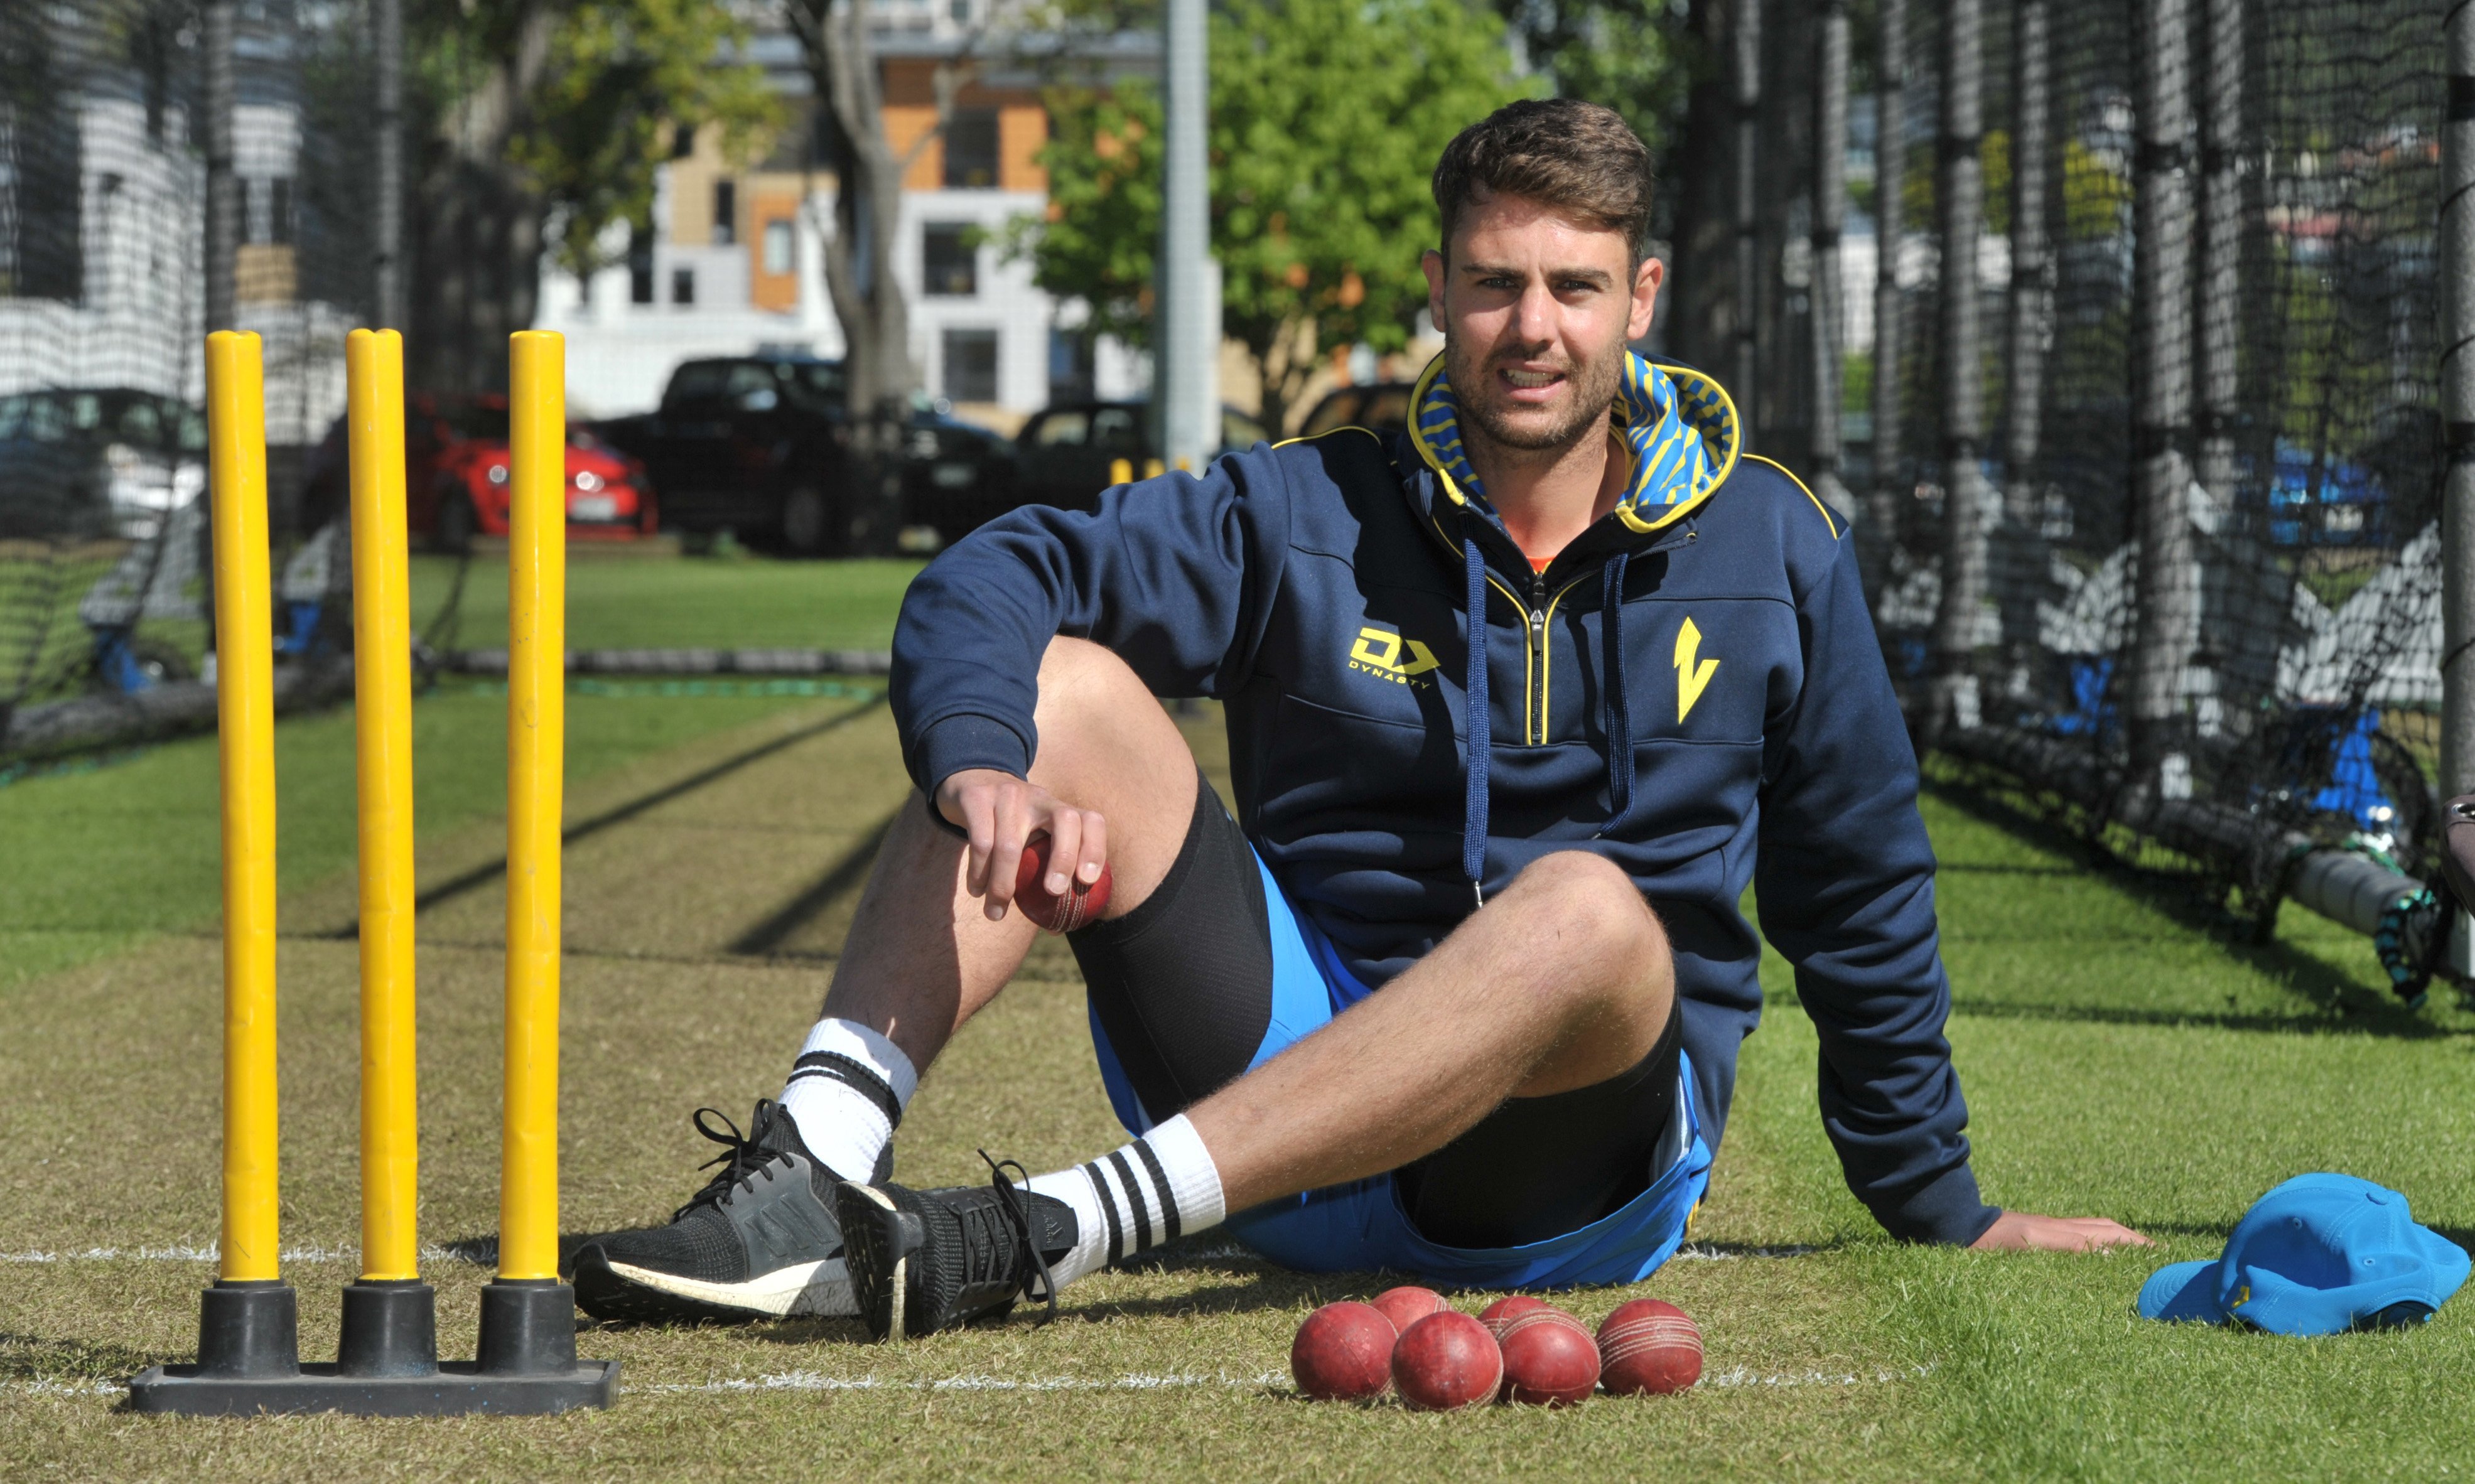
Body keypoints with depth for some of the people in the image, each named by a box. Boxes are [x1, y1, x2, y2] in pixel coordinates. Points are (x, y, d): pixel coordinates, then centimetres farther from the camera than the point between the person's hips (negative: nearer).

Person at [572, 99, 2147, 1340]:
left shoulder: (1773, 551, 6)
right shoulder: (1307, 517, 4)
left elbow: (1864, 889, 14)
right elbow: (988, 588, -7)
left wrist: (1942, 1205, 19)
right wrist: (982, 766, -29)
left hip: (1581, 1161, -1)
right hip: (1287, 1064, 1)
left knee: (1588, 908, -36)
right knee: (1062, 685, -15)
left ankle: (1044, 1237, -46)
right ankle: (817, 1171, -34)